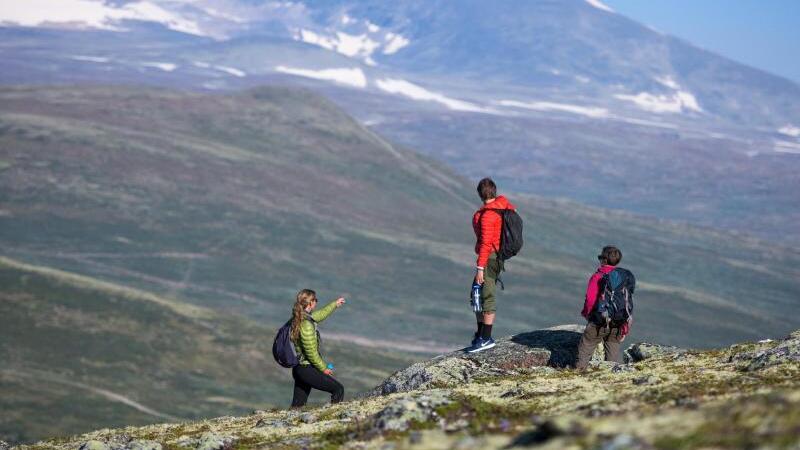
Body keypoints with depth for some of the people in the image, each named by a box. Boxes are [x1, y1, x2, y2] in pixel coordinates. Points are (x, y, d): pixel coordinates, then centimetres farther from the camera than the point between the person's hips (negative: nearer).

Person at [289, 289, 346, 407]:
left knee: (297, 406, 11)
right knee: (338, 389, 2)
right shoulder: (306, 325, -23)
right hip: (307, 369, -9)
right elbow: (311, 353, -20)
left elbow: (319, 315, 27)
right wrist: (323, 368, -7)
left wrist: (334, 304, 39)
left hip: (298, 369, 9)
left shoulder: (298, 319, 6)